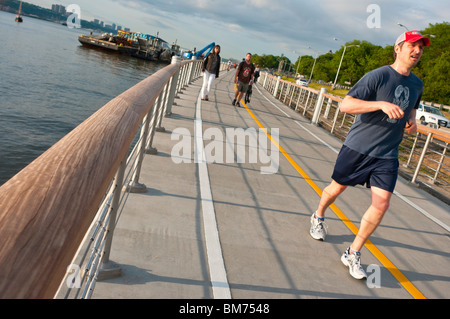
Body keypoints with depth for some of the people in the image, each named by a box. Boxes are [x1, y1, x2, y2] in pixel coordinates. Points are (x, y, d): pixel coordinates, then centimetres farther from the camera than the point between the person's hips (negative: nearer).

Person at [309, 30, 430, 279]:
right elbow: (345, 105, -22)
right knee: (337, 188, 12)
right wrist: (382, 104, -32)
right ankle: (318, 217, 45)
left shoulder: (417, 84, 10)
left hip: (387, 155, 5)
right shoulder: (378, 76, -13)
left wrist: (412, 123, 8)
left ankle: (353, 254, 8)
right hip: (358, 148, -4)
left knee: (381, 204, -7)